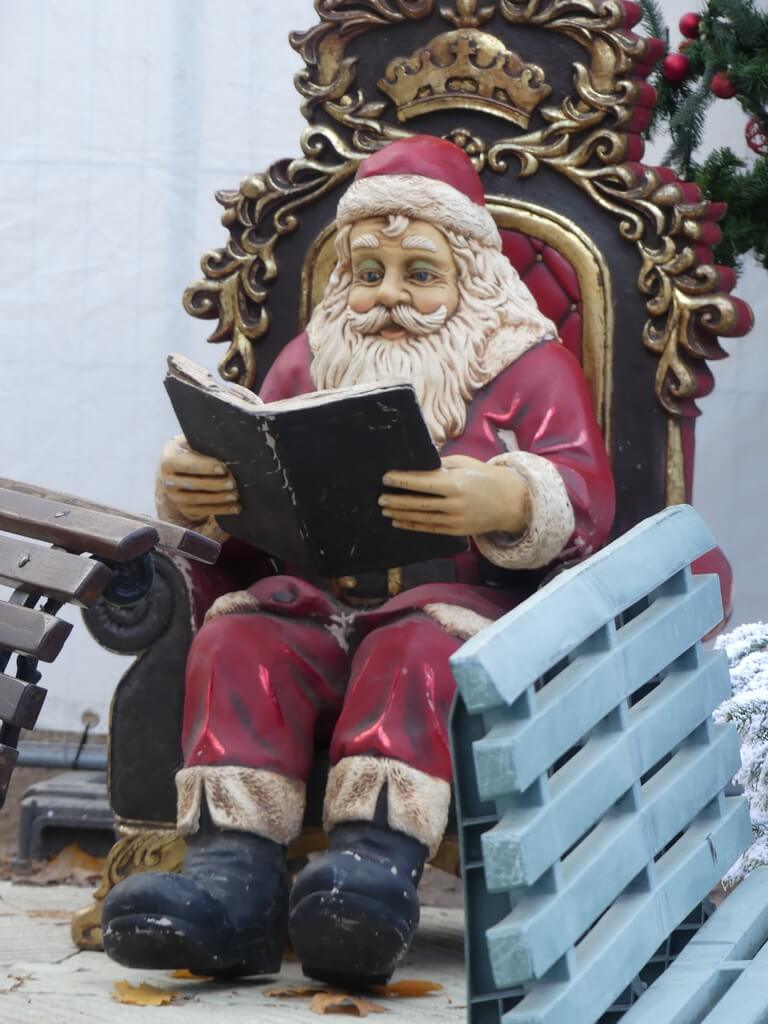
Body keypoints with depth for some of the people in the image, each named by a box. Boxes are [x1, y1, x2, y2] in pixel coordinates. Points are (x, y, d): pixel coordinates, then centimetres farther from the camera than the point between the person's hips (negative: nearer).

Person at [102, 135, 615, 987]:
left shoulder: (530, 366, 10)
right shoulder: (309, 360, 24)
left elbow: (585, 497, -5)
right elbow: (253, 483, 20)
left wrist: (507, 502, -30)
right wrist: (188, 489, -6)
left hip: (456, 596, -3)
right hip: (312, 596, 4)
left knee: (417, 651, -37)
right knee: (236, 639, -27)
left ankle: (376, 860, -53)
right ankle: (233, 869, -42)